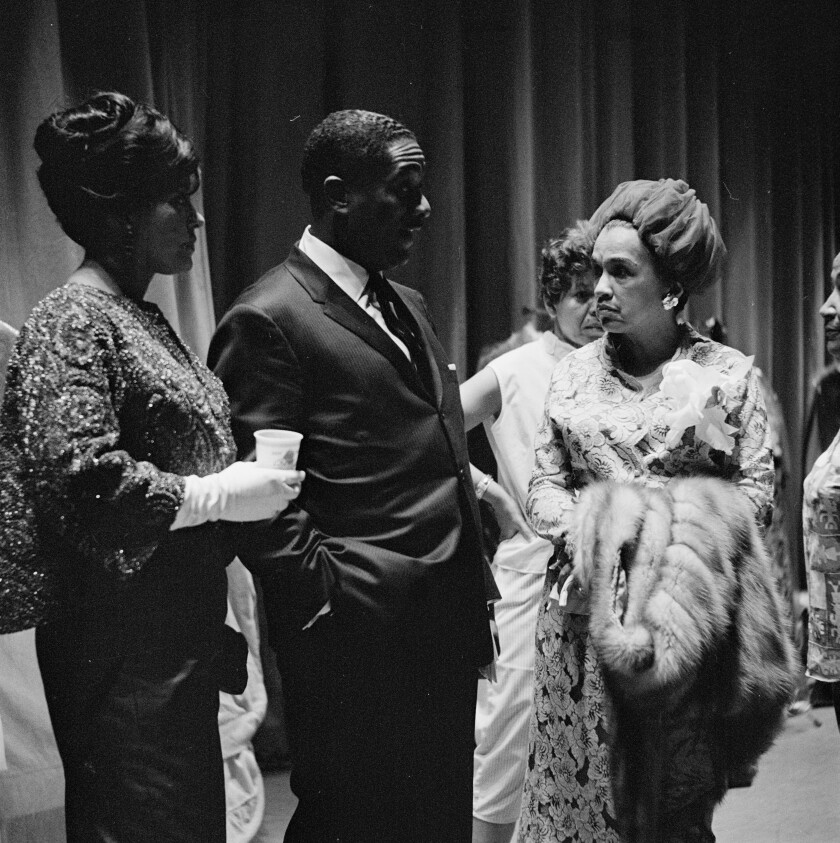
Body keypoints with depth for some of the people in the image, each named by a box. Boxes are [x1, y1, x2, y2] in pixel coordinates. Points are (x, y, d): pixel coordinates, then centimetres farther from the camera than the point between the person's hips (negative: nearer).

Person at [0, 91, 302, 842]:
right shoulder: (74, 321, -14)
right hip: (123, 647, -9)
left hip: (178, 636, 9)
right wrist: (216, 495, -18)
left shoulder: (140, 316, 14)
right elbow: (80, 476, -24)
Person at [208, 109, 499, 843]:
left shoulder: (407, 306, 16)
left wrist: (475, 594, 14)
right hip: (359, 643, -8)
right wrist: (328, 606, -16)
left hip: (447, 631, 8)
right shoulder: (269, 320, -11)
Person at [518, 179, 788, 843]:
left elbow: (756, 489, -3)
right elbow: (545, 484, 7)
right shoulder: (574, 373, 8)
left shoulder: (729, 373, 0)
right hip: (585, 609, 2)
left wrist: (669, 535, -16)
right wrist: (582, 532, -13)